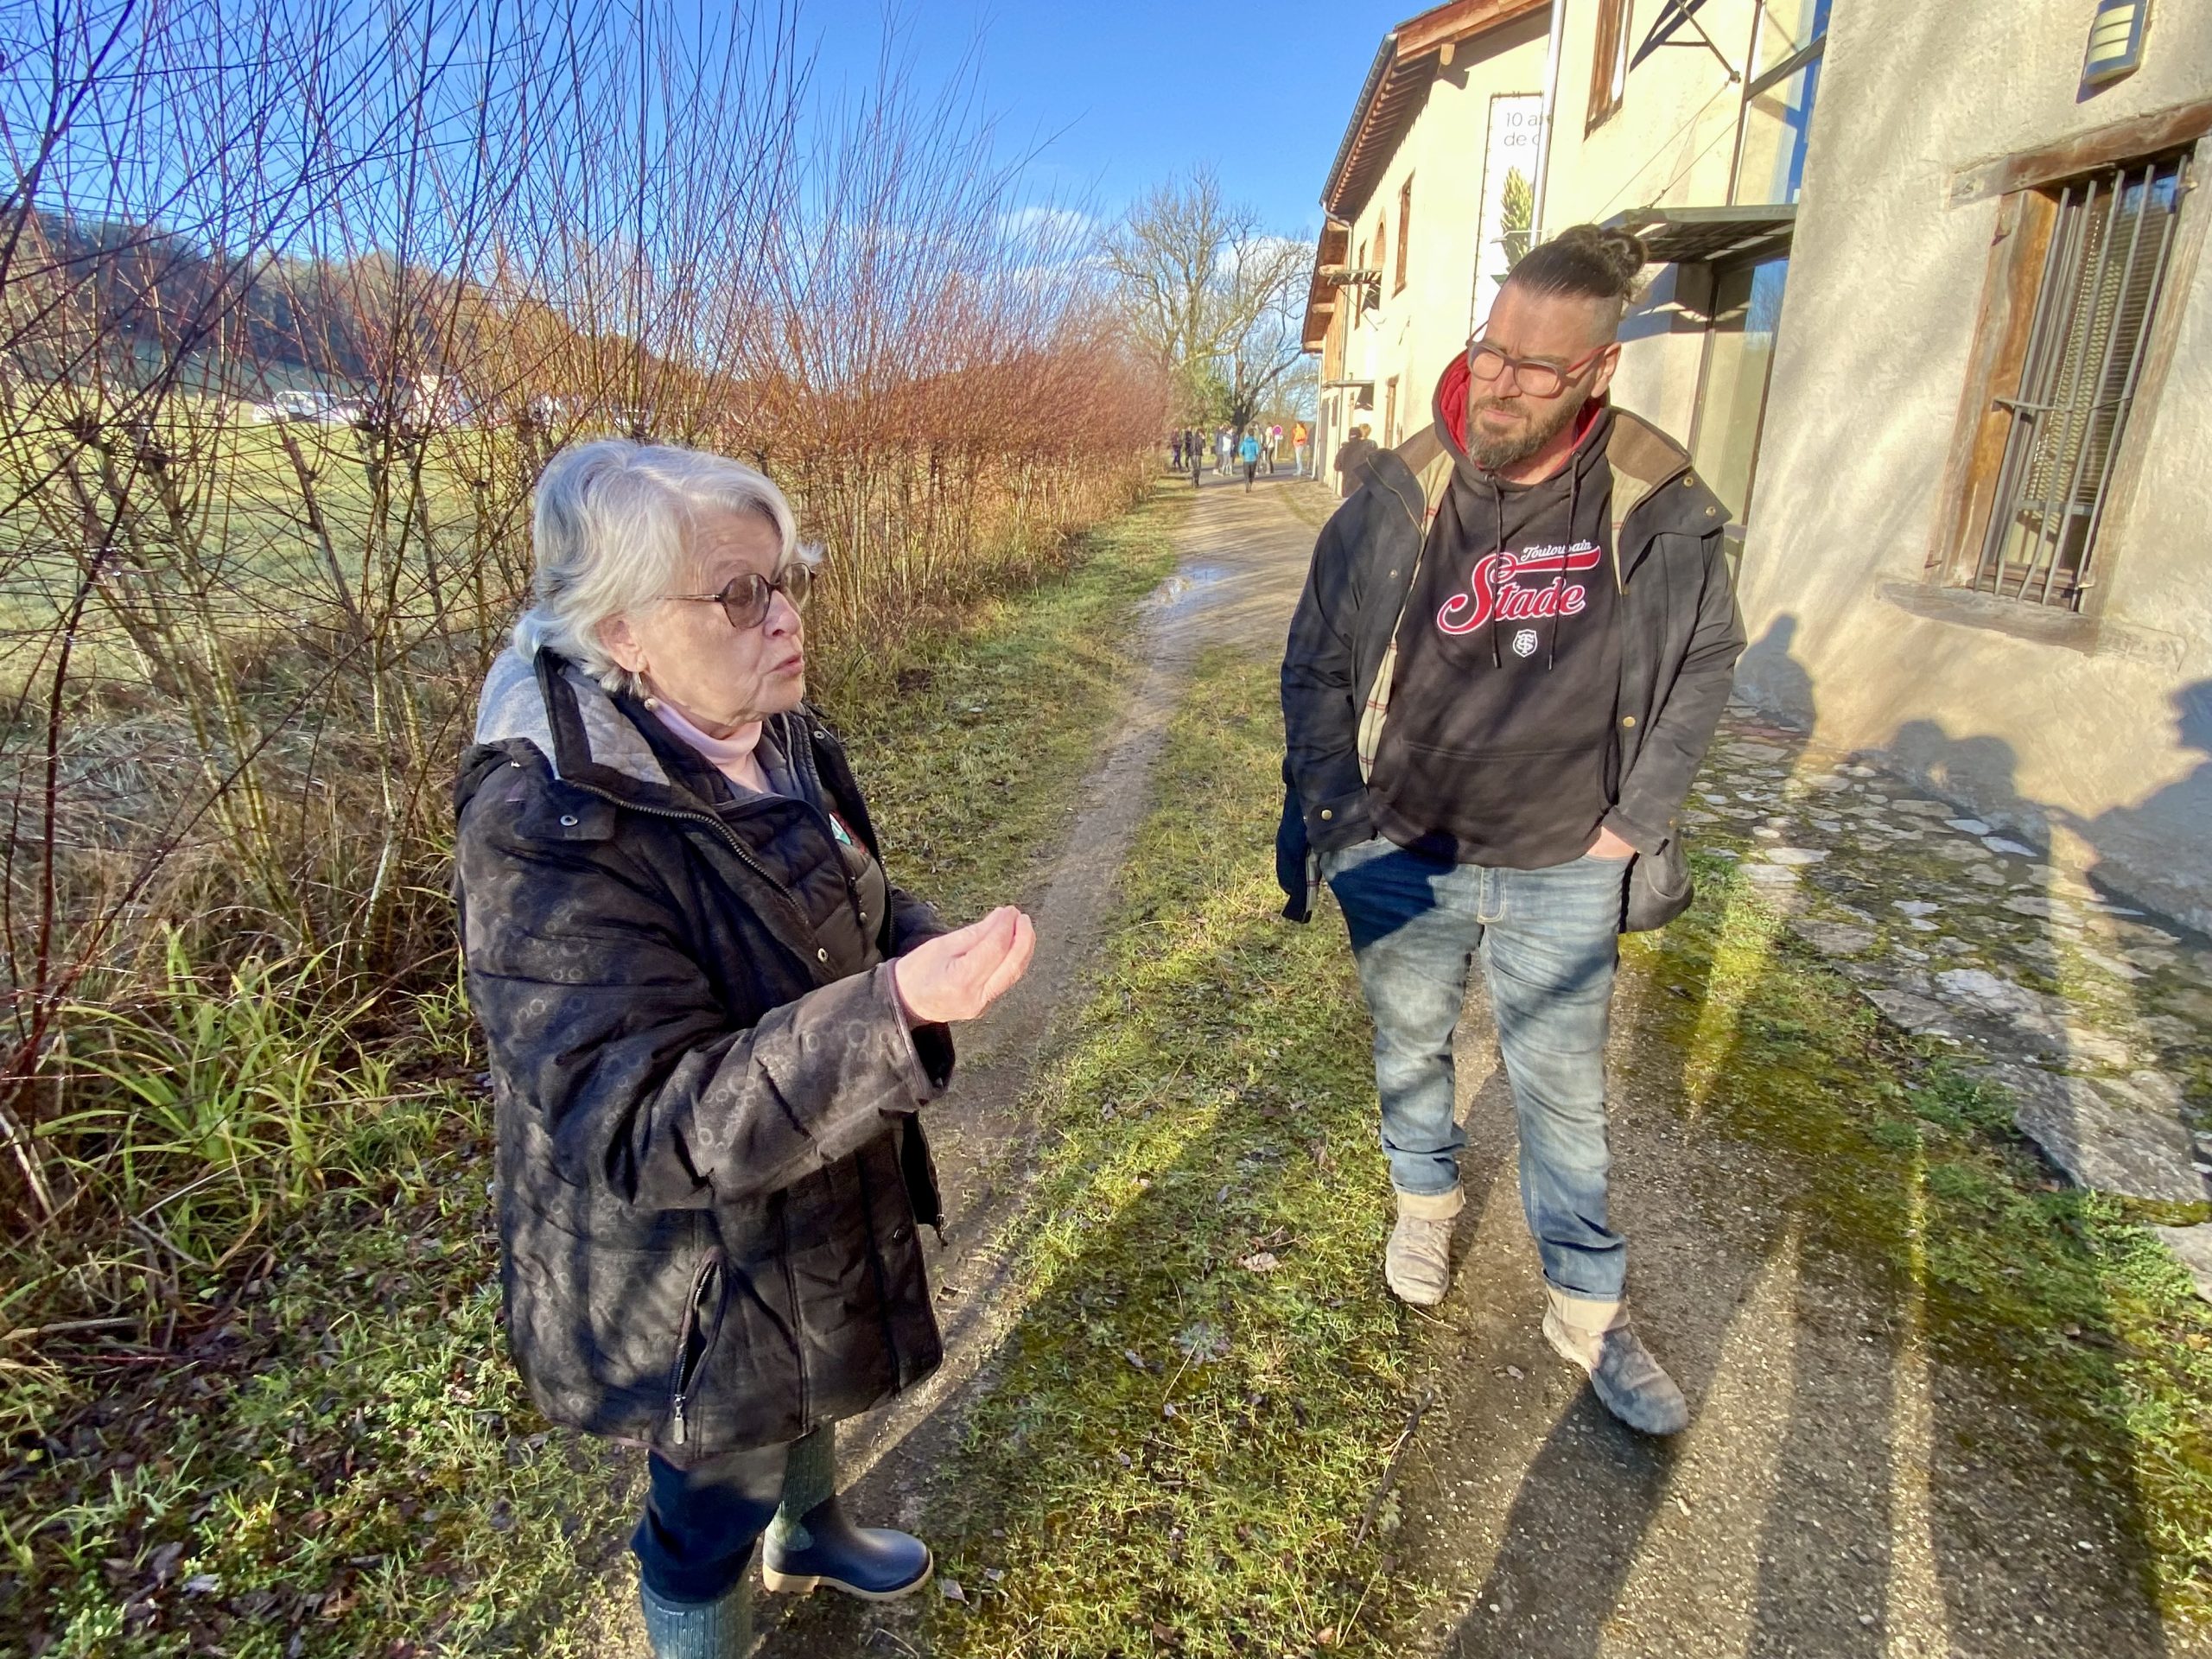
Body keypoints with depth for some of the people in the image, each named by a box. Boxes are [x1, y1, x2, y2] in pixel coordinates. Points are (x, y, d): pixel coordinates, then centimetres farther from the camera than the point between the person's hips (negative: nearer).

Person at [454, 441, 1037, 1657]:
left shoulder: (778, 741, -7)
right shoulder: (550, 835, -33)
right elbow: (647, 1130, -36)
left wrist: (930, 947, -14)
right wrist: (894, 1009, -48)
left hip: (812, 1212, 8)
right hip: (690, 1283, -8)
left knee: (807, 1394, 35)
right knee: (713, 1507, 20)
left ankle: (806, 1533, 66)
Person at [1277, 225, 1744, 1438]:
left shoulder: (1657, 507, -9)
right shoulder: (1399, 498, -10)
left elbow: (1705, 661, 5)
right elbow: (1316, 667, 0)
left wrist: (1637, 819, 0)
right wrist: (1333, 814, -5)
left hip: (1562, 874, 0)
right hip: (1401, 859, 1)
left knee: (1563, 1093, 12)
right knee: (1410, 1046, 19)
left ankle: (1589, 1310, 32)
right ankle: (1425, 1201, 48)